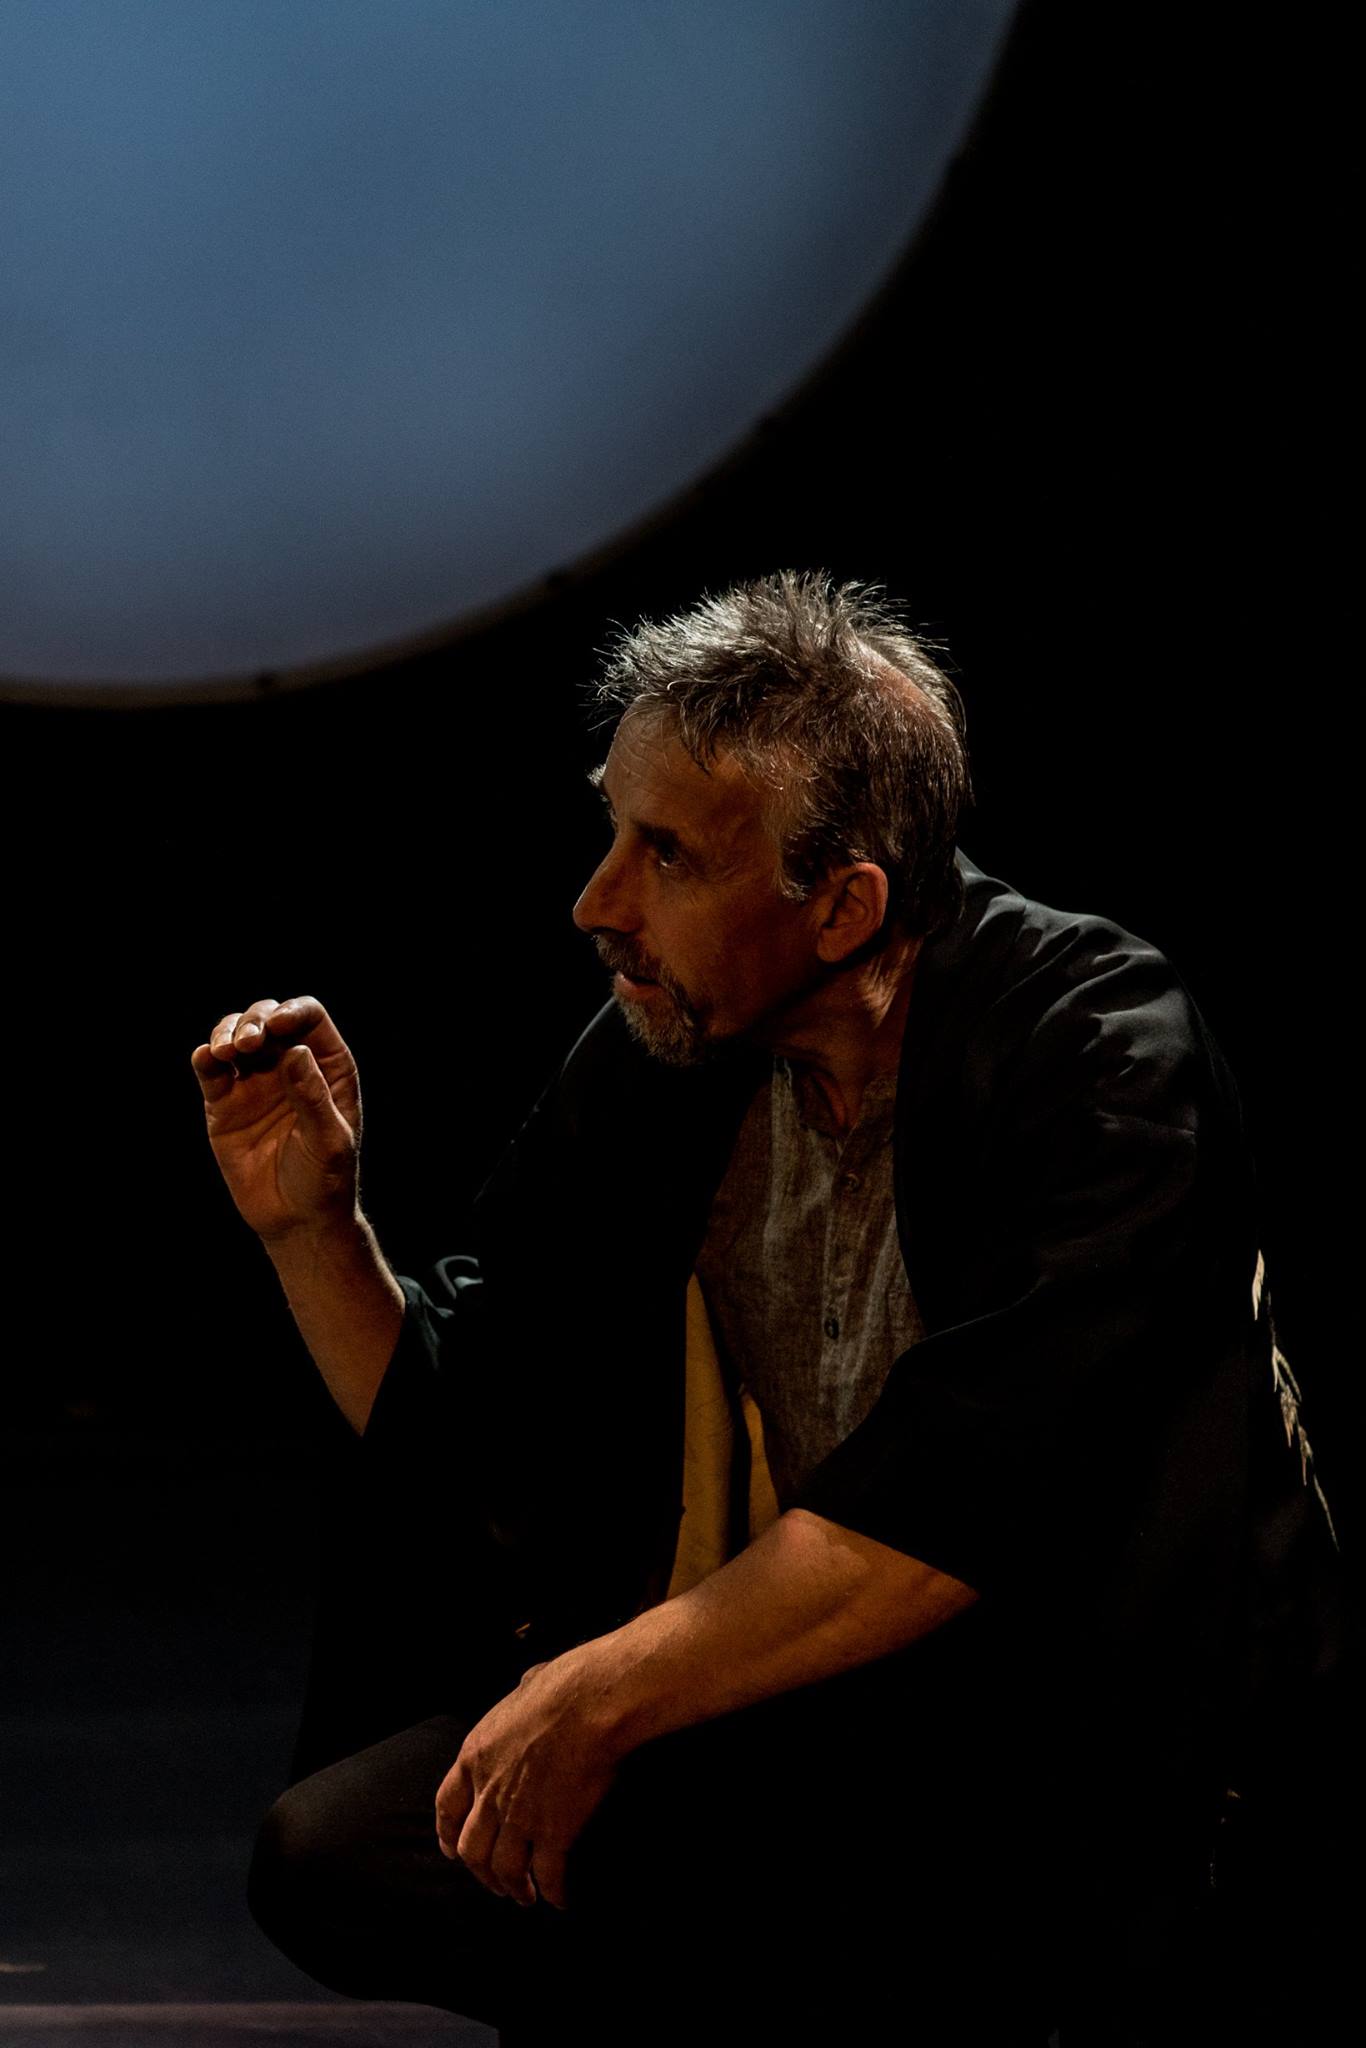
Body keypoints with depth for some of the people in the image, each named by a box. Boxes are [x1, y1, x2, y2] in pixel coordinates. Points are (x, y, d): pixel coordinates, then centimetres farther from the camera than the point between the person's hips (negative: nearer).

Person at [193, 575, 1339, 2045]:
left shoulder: (1100, 1053, -17)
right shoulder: (655, 1059, 3)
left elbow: (958, 1510, -26)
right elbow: (469, 1459, 11)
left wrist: (603, 1695, -22)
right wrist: (312, 1226, -4)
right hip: (770, 1703, 6)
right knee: (329, 1852, -12)